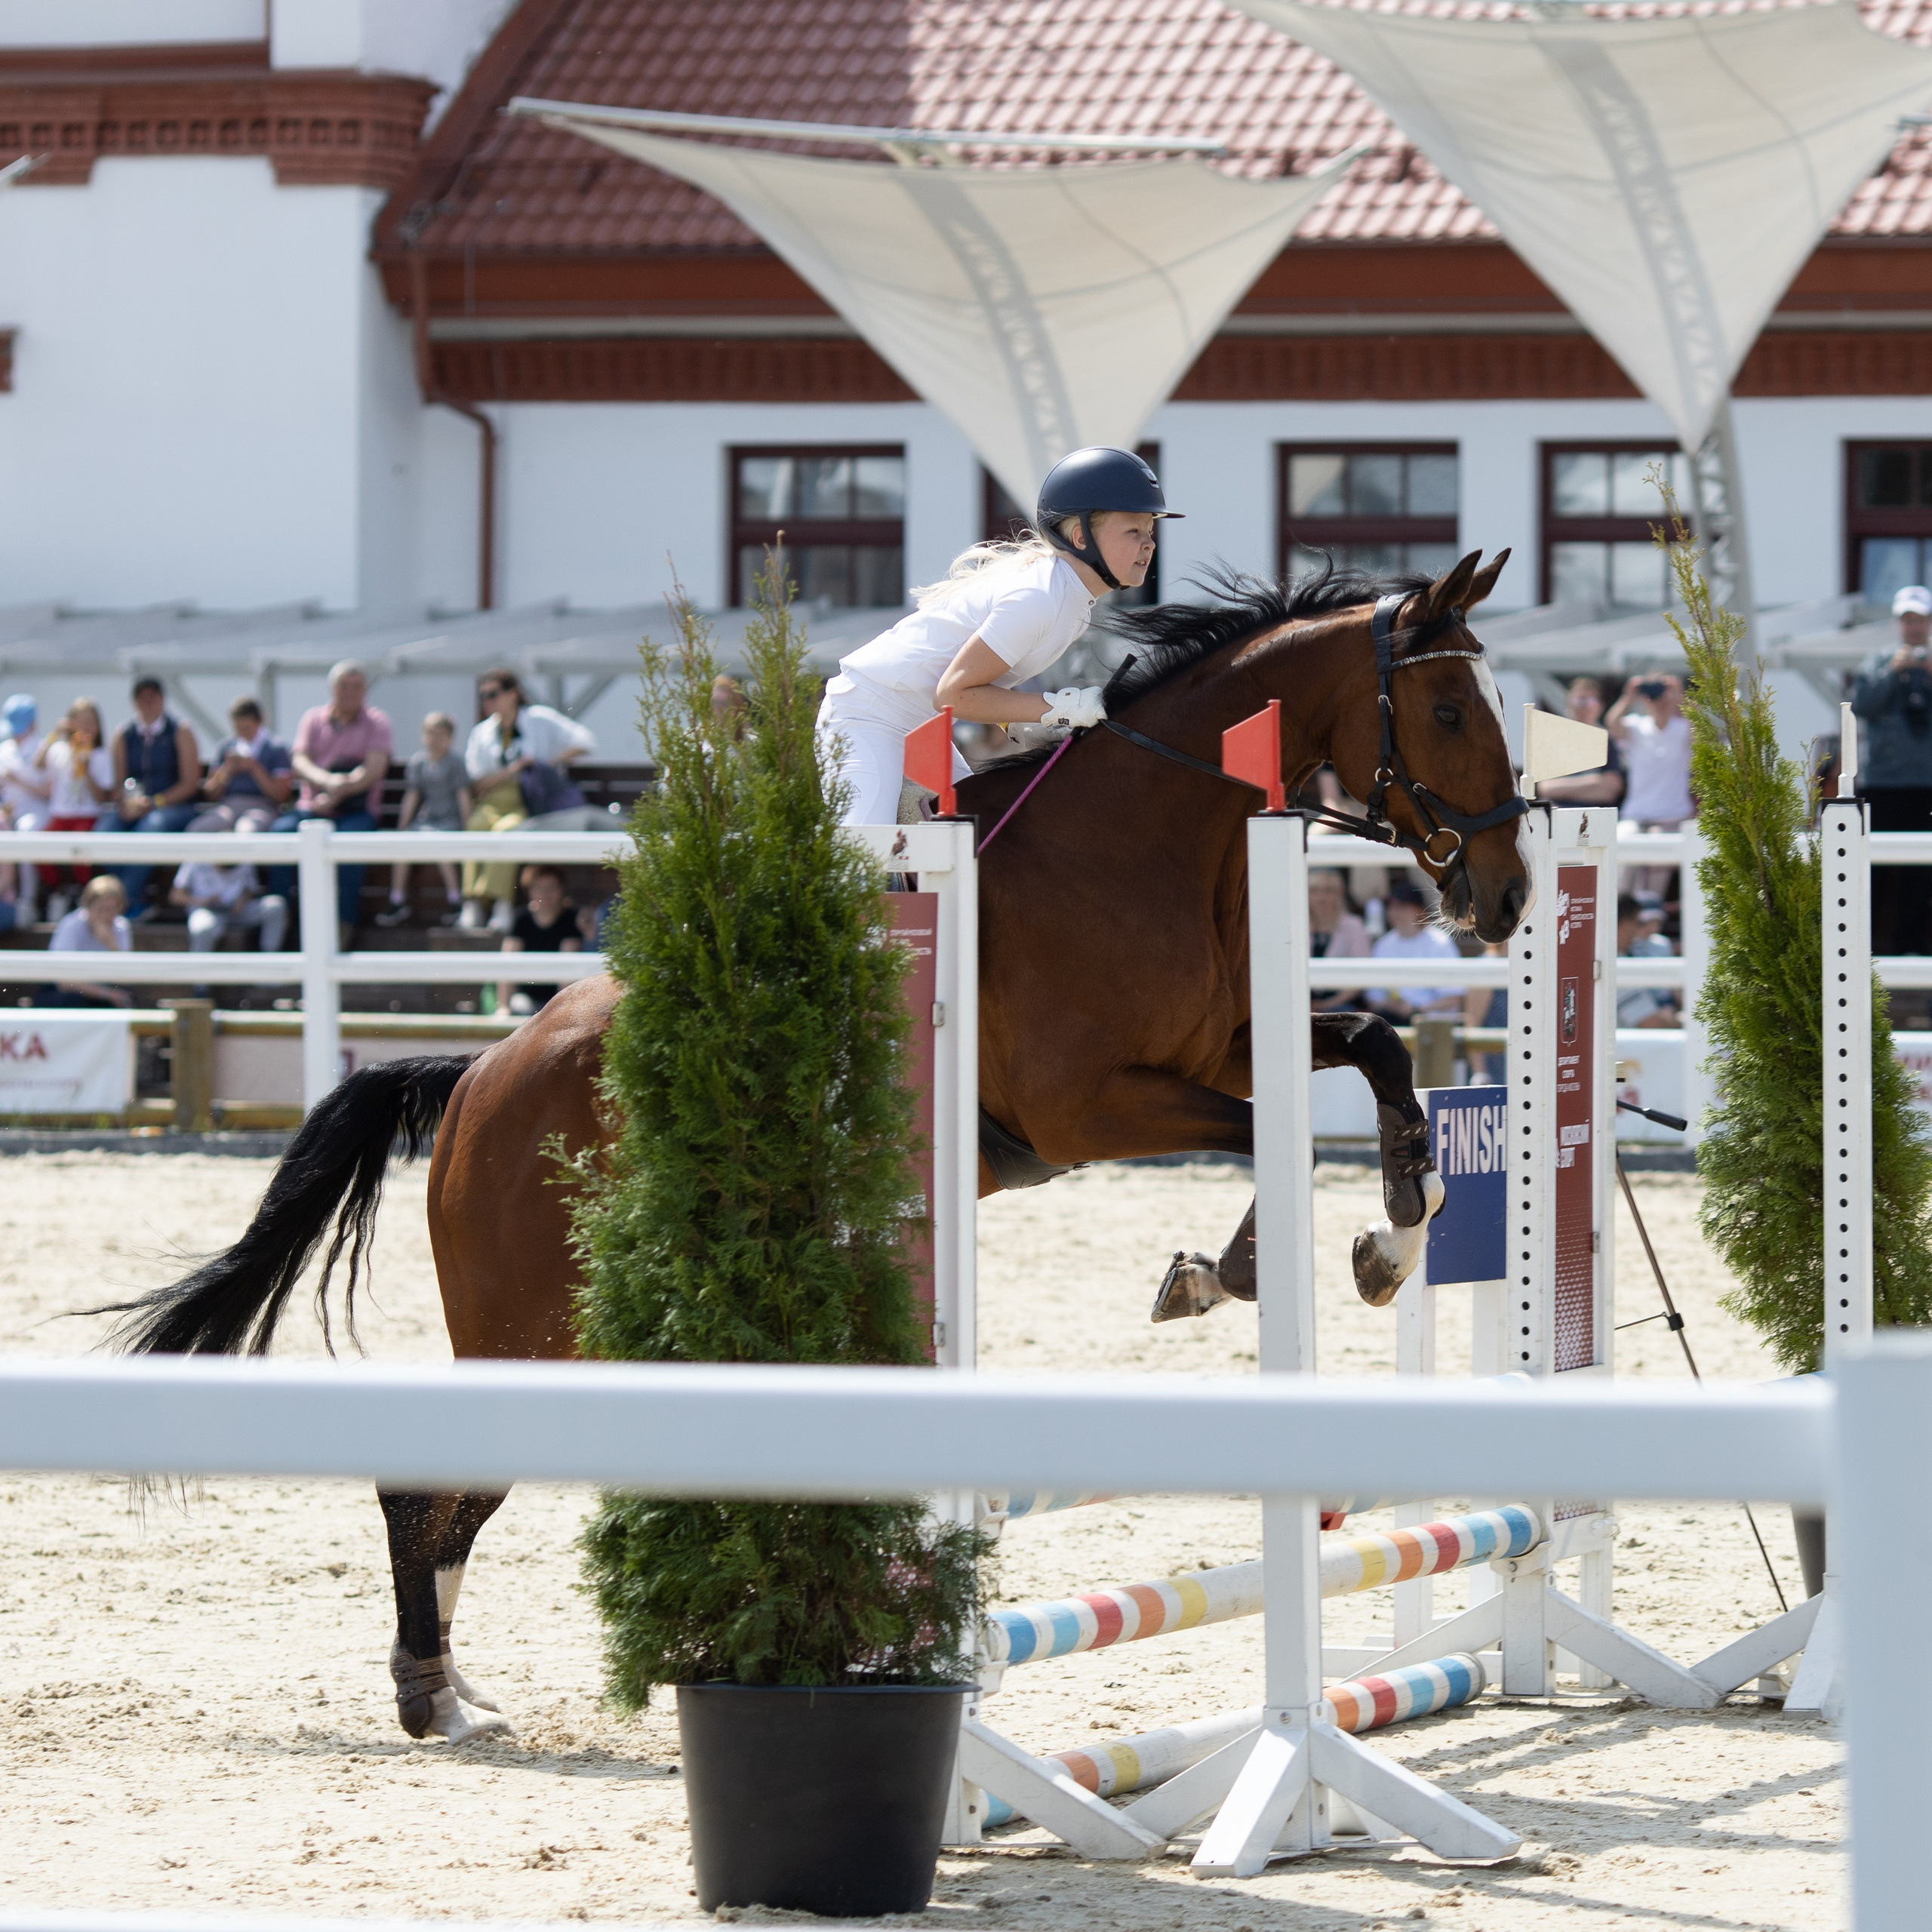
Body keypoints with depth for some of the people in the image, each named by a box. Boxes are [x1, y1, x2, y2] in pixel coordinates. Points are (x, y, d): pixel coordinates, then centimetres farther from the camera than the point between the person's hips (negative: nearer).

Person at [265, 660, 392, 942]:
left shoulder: (376, 723, 6)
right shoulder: (313, 719, 13)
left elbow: (374, 770, -9)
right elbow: (299, 763, -2)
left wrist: (337, 794, -24)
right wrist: (328, 780, -25)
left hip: (355, 811, -2)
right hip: (311, 808, 2)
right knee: (280, 830, -29)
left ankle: (344, 923, -34)